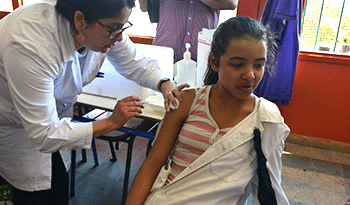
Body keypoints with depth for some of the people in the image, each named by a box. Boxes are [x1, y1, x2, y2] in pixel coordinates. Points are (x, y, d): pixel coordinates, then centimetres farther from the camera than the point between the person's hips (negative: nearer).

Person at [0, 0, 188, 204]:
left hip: (55, 114, 6)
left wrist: (165, 84, -25)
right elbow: (43, 136, -37)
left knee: (60, 186, 12)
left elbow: (136, 63, -5)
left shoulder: (107, 27, -23)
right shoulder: (31, 46, -42)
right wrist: (111, 122, -36)